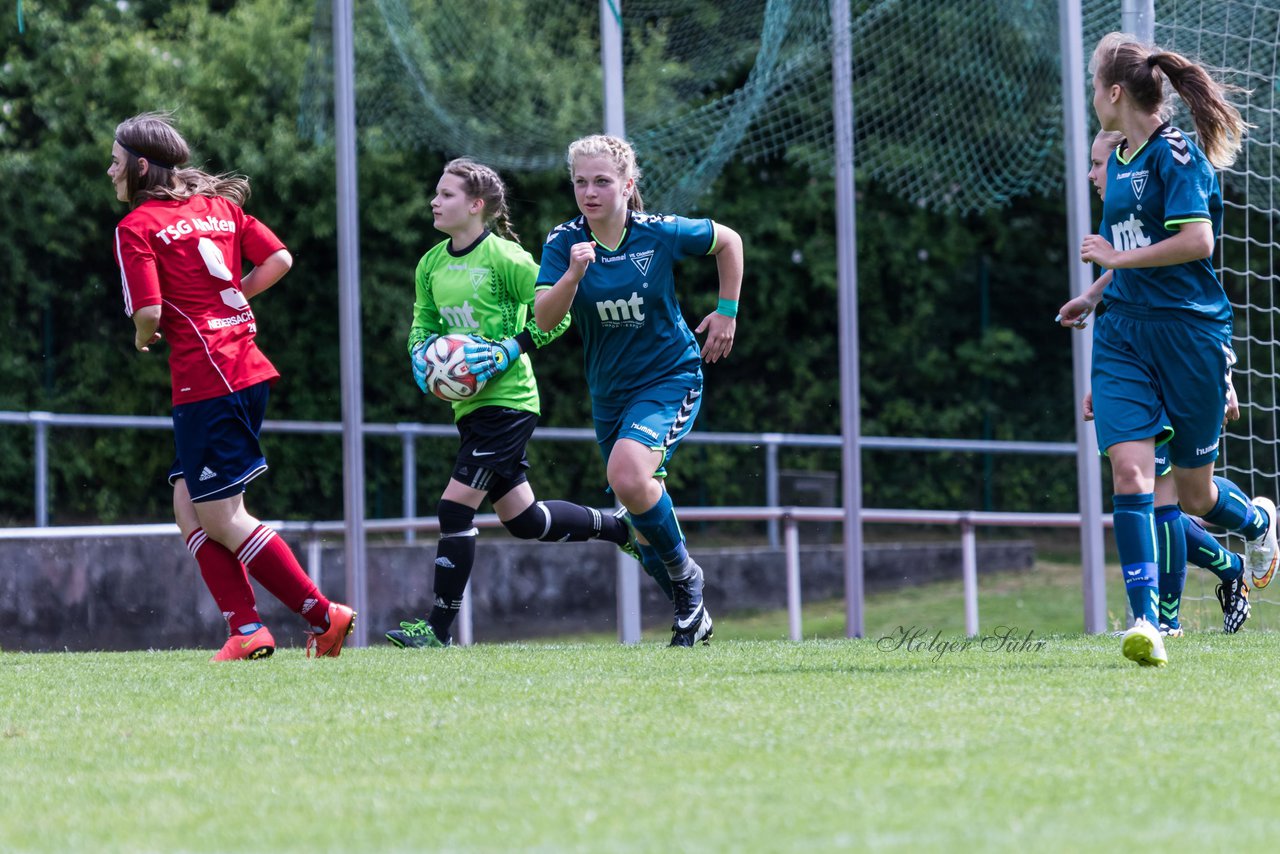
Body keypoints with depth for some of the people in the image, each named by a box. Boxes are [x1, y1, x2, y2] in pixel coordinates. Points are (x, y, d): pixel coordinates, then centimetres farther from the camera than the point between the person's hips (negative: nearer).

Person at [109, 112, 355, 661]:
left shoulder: (137, 227, -6)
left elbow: (149, 311, -16)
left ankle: (324, 616, -2)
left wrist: (144, 338, 6)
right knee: (189, 509, 11)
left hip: (206, 382, -8)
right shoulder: (219, 205, 15)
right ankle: (246, 630, 3)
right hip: (250, 369, 8)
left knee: (221, 520, -2)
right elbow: (279, 260, 10)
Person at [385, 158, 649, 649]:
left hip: (507, 399, -8)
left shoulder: (503, 257, -12)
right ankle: (620, 529, 35)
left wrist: (506, 352, -18)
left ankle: (439, 627, -7)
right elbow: (422, 323, 20)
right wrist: (420, 355, -1)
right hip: (468, 402, 8)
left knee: (455, 507, -13)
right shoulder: (431, 264, 9)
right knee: (521, 519, 15)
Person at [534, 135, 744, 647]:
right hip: (610, 390, 4)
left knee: (627, 476, -29)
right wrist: (573, 274, -36)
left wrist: (727, 312, 6)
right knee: (646, 525, 9)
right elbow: (545, 319, -20)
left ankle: (685, 574, -7)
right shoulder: (564, 243, -8)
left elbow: (728, 241, 7)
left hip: (670, 378, -4)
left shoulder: (661, 234, -12)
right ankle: (690, 610, 28)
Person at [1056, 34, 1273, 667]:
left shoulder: (1175, 154, -11)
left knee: (1194, 494, 6)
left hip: (1189, 330, -6)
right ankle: (1144, 623, -18)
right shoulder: (1120, 158, 14)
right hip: (1123, 334, 6)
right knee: (1130, 474, -13)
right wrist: (1097, 295, 30)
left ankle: (1258, 522, 41)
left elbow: (1197, 241, -22)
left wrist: (1118, 258, -16)